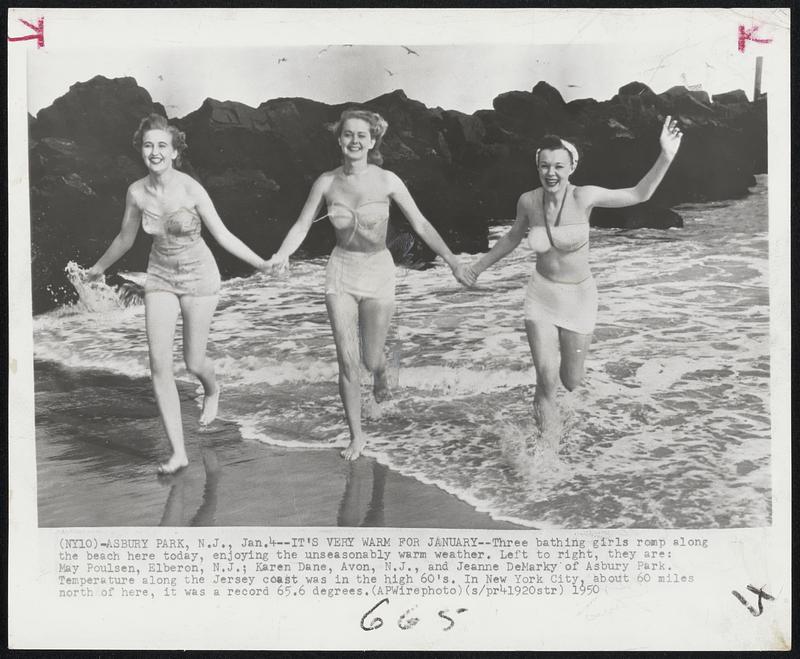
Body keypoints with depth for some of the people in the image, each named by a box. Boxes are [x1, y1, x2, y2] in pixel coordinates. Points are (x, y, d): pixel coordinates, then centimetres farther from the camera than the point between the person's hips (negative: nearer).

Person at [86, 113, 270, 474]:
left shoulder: (191, 189, -20)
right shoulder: (136, 192, -8)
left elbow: (223, 235, -13)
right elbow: (125, 239, 9)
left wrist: (263, 264, -18)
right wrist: (99, 268, 22)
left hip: (198, 276, -3)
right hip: (160, 277, 3)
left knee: (193, 362, 5)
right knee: (159, 365, -8)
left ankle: (212, 390, 46)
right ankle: (178, 452, 0)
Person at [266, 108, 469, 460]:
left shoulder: (387, 181, -10)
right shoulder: (327, 182, -5)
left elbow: (420, 224, -7)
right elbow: (301, 226, 0)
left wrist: (451, 259, -14)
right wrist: (282, 255, -18)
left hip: (378, 272, -1)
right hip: (341, 272, 1)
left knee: (371, 358, 6)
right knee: (347, 361, -1)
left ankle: (380, 372, 47)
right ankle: (356, 435, 15)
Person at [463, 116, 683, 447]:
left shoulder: (584, 197, -15)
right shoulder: (528, 201, -9)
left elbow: (640, 194, -10)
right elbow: (512, 238, 11)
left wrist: (666, 156, -24)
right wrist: (480, 265, 19)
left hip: (579, 295, 0)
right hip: (541, 294, 1)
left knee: (571, 382, 11)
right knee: (547, 375, -14)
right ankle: (545, 402, 20)